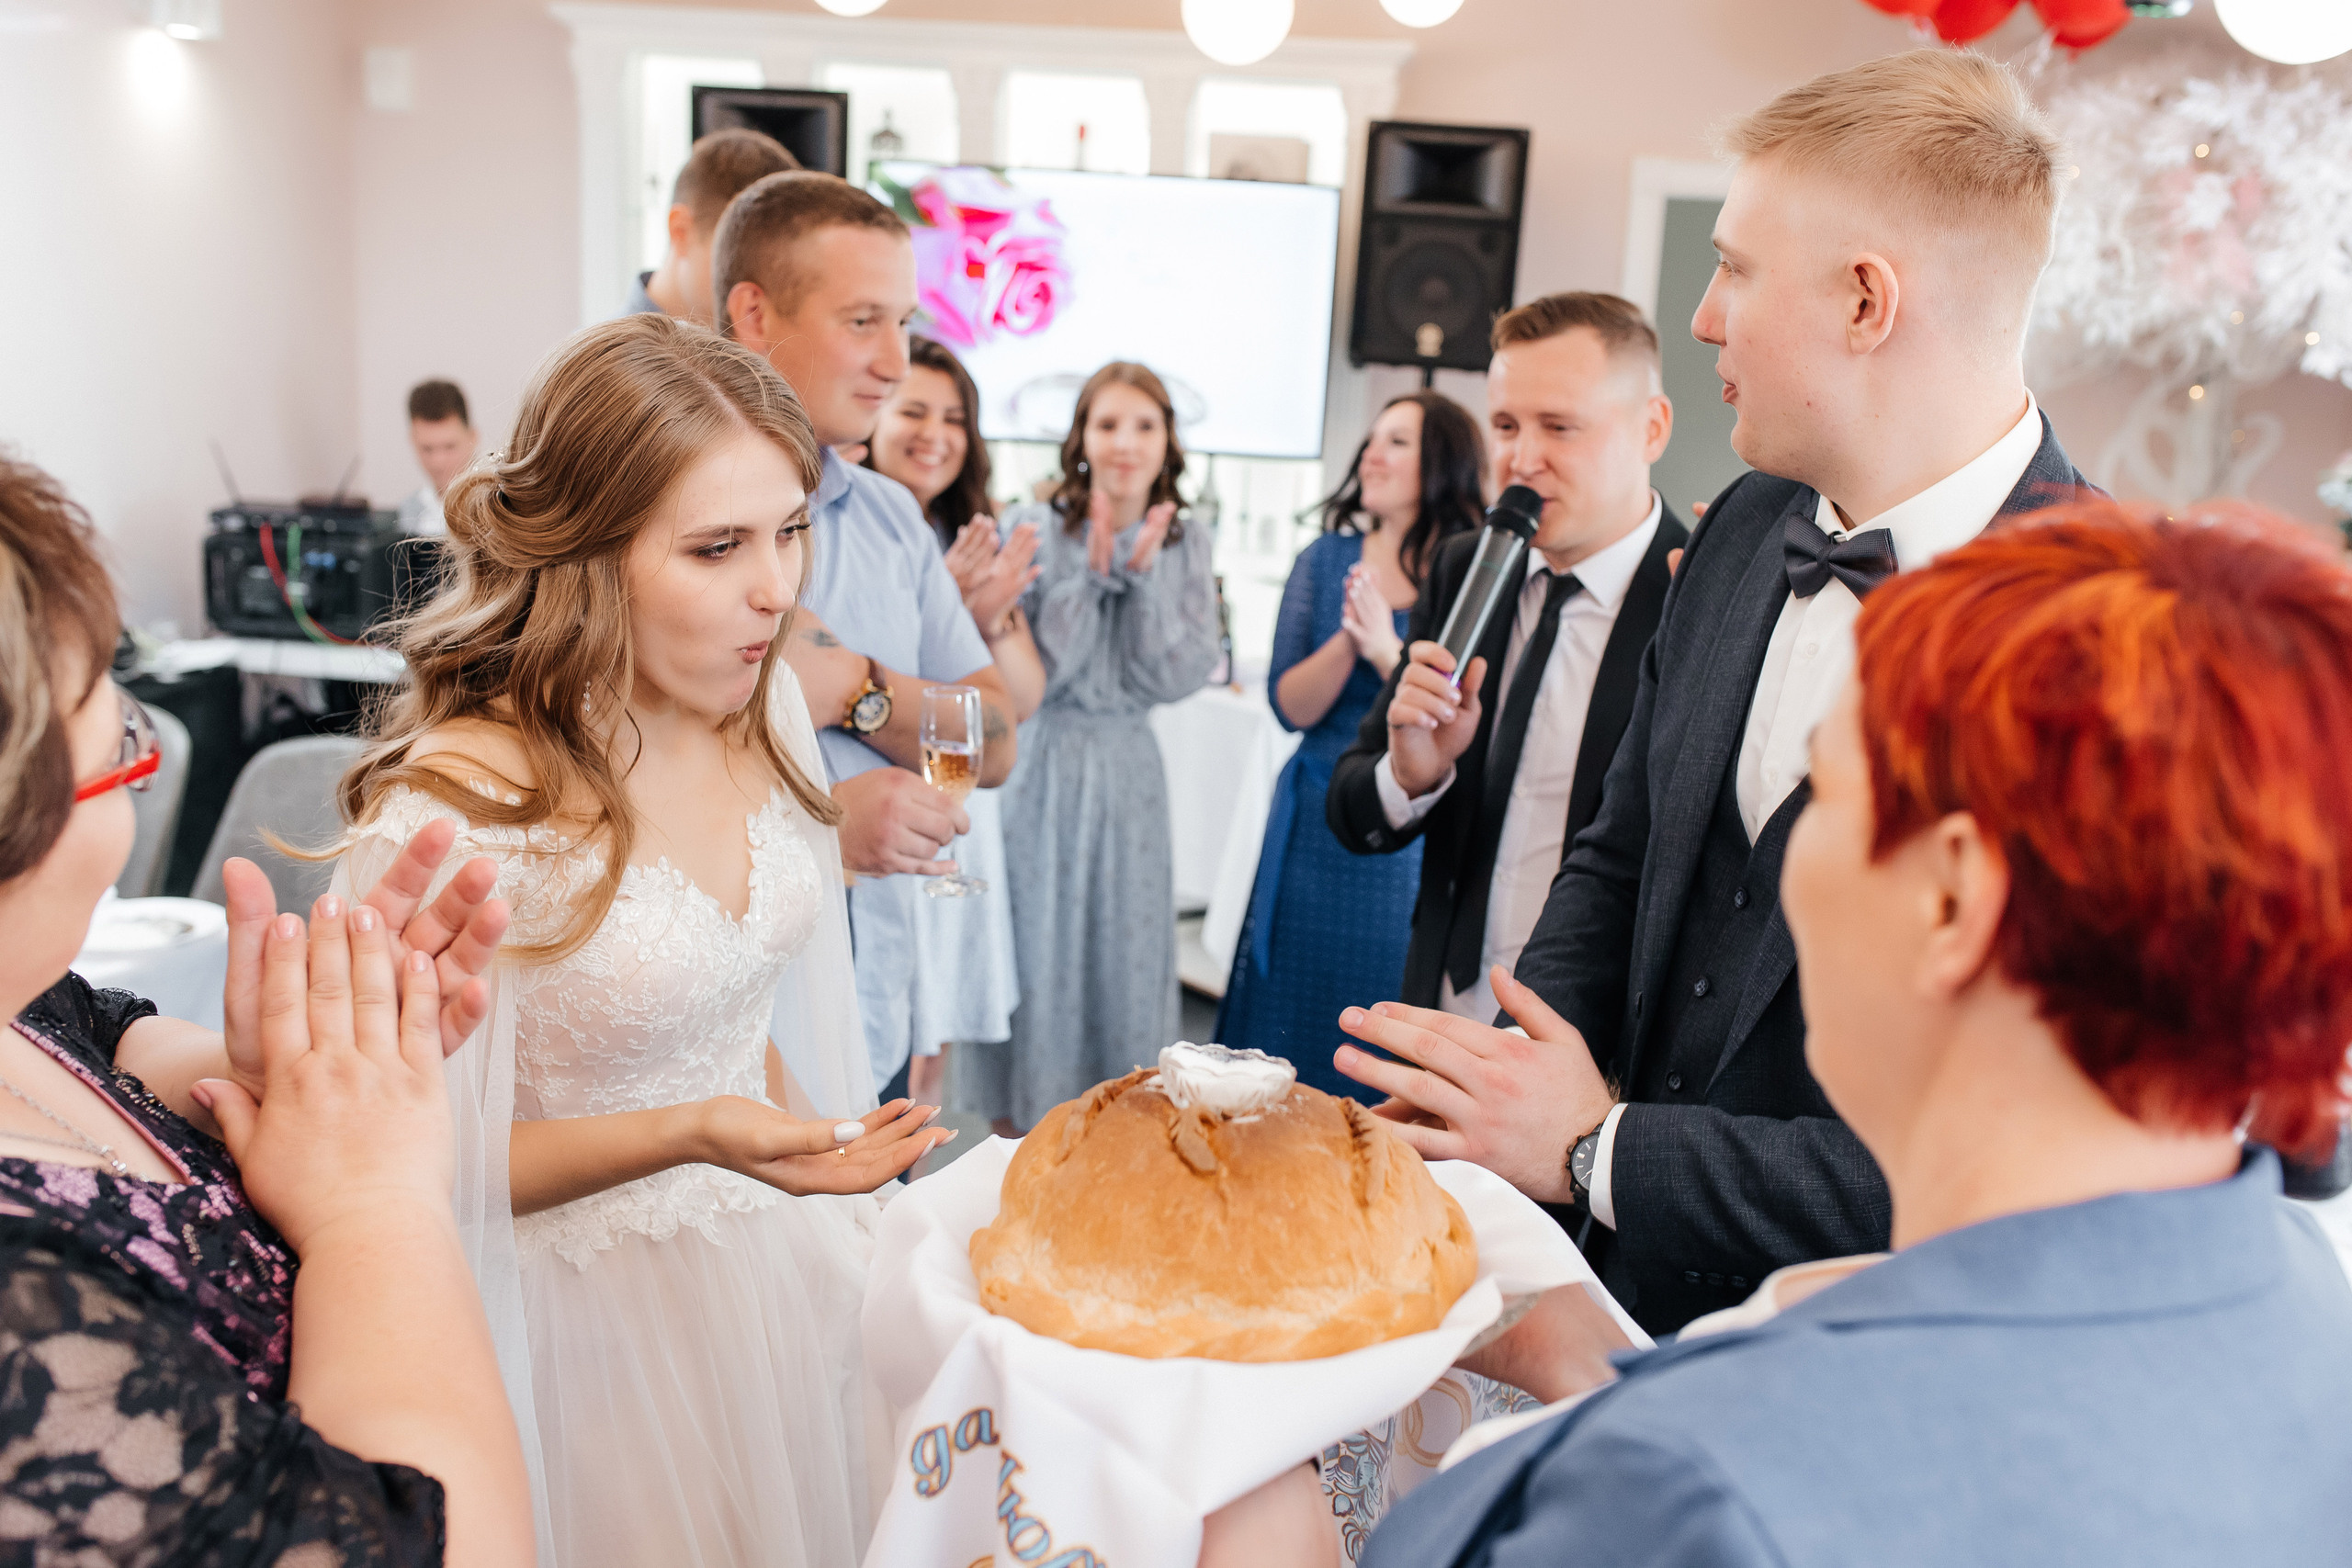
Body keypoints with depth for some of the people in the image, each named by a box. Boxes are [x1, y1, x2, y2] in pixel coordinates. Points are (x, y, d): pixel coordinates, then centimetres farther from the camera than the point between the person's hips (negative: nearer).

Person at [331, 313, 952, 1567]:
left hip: (783, 1248, 6)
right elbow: (432, 1165, -18)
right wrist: (689, 1135, -29)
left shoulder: (761, 705, -6)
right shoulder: (450, 816, -28)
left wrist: (823, 1167, 8)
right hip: (599, 1307, -6)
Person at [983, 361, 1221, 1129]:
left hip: (1130, 775, 3)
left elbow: (1180, 676, -4)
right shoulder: (1035, 527, -3)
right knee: (1036, 954, 3)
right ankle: (1019, 1125, 19)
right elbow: (1033, 672, -10)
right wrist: (1093, 567, -16)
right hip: (1042, 768, -2)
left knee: (1126, 956, 8)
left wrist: (1143, 569, -13)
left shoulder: (1188, 546, 6)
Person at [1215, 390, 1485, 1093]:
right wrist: (1348, 639, -17)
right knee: (1289, 1022, 10)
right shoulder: (1326, 561, 5)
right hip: (1315, 830, 3)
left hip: (1413, 846, -3)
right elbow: (1290, 705, -1)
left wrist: (1388, 648, -22)